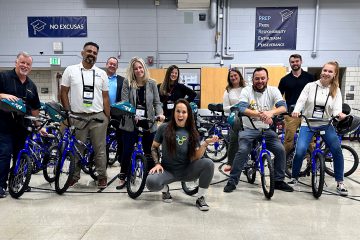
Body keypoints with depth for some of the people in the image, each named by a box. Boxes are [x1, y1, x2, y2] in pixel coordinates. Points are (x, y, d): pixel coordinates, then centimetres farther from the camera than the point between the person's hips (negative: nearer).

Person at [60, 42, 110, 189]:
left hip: (98, 117, 1)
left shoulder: (102, 73, 8)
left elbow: (105, 97, 9)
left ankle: (102, 176, 19)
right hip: (77, 117, -1)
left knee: (100, 149, 6)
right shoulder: (70, 70, 4)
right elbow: (64, 93, 5)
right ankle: (74, 176, 25)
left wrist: (108, 117, 3)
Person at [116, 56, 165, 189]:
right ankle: (123, 178, 19)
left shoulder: (151, 83, 3)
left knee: (149, 152, 10)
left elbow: (157, 102, 3)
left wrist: (160, 114, -16)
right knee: (127, 151, 3)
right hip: (130, 122, -1)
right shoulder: (127, 83, -2)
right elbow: (124, 102, -9)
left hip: (148, 123, 2)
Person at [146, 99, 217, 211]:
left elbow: (196, 158, -9)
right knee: (151, 182, -33)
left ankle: (201, 198, -5)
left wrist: (205, 143, -24)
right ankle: (165, 189, 6)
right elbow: (154, 147, 5)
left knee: (208, 163, -27)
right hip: (168, 170, -1)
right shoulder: (164, 128, -5)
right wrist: (157, 163, -10)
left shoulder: (192, 133, -2)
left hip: (187, 171, 1)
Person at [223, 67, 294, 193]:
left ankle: (279, 181, 9)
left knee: (280, 150, -12)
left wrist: (271, 112, -37)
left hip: (267, 129, 3)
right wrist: (260, 114, -40)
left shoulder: (273, 90, 0)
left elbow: (283, 107, -15)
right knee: (242, 151, -22)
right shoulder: (246, 90, -7)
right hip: (248, 129, -3)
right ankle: (232, 181, -5)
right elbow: (242, 108, -23)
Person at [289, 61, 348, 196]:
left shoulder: (336, 90, 4)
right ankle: (294, 178, 8)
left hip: (326, 125, 2)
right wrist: (296, 111, -31)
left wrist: (339, 114, -30)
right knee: (300, 151, -16)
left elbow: (337, 108, -5)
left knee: (337, 151, -12)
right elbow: (301, 100, -9)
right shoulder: (310, 86, 0)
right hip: (308, 124, -2)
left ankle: (340, 183, 8)